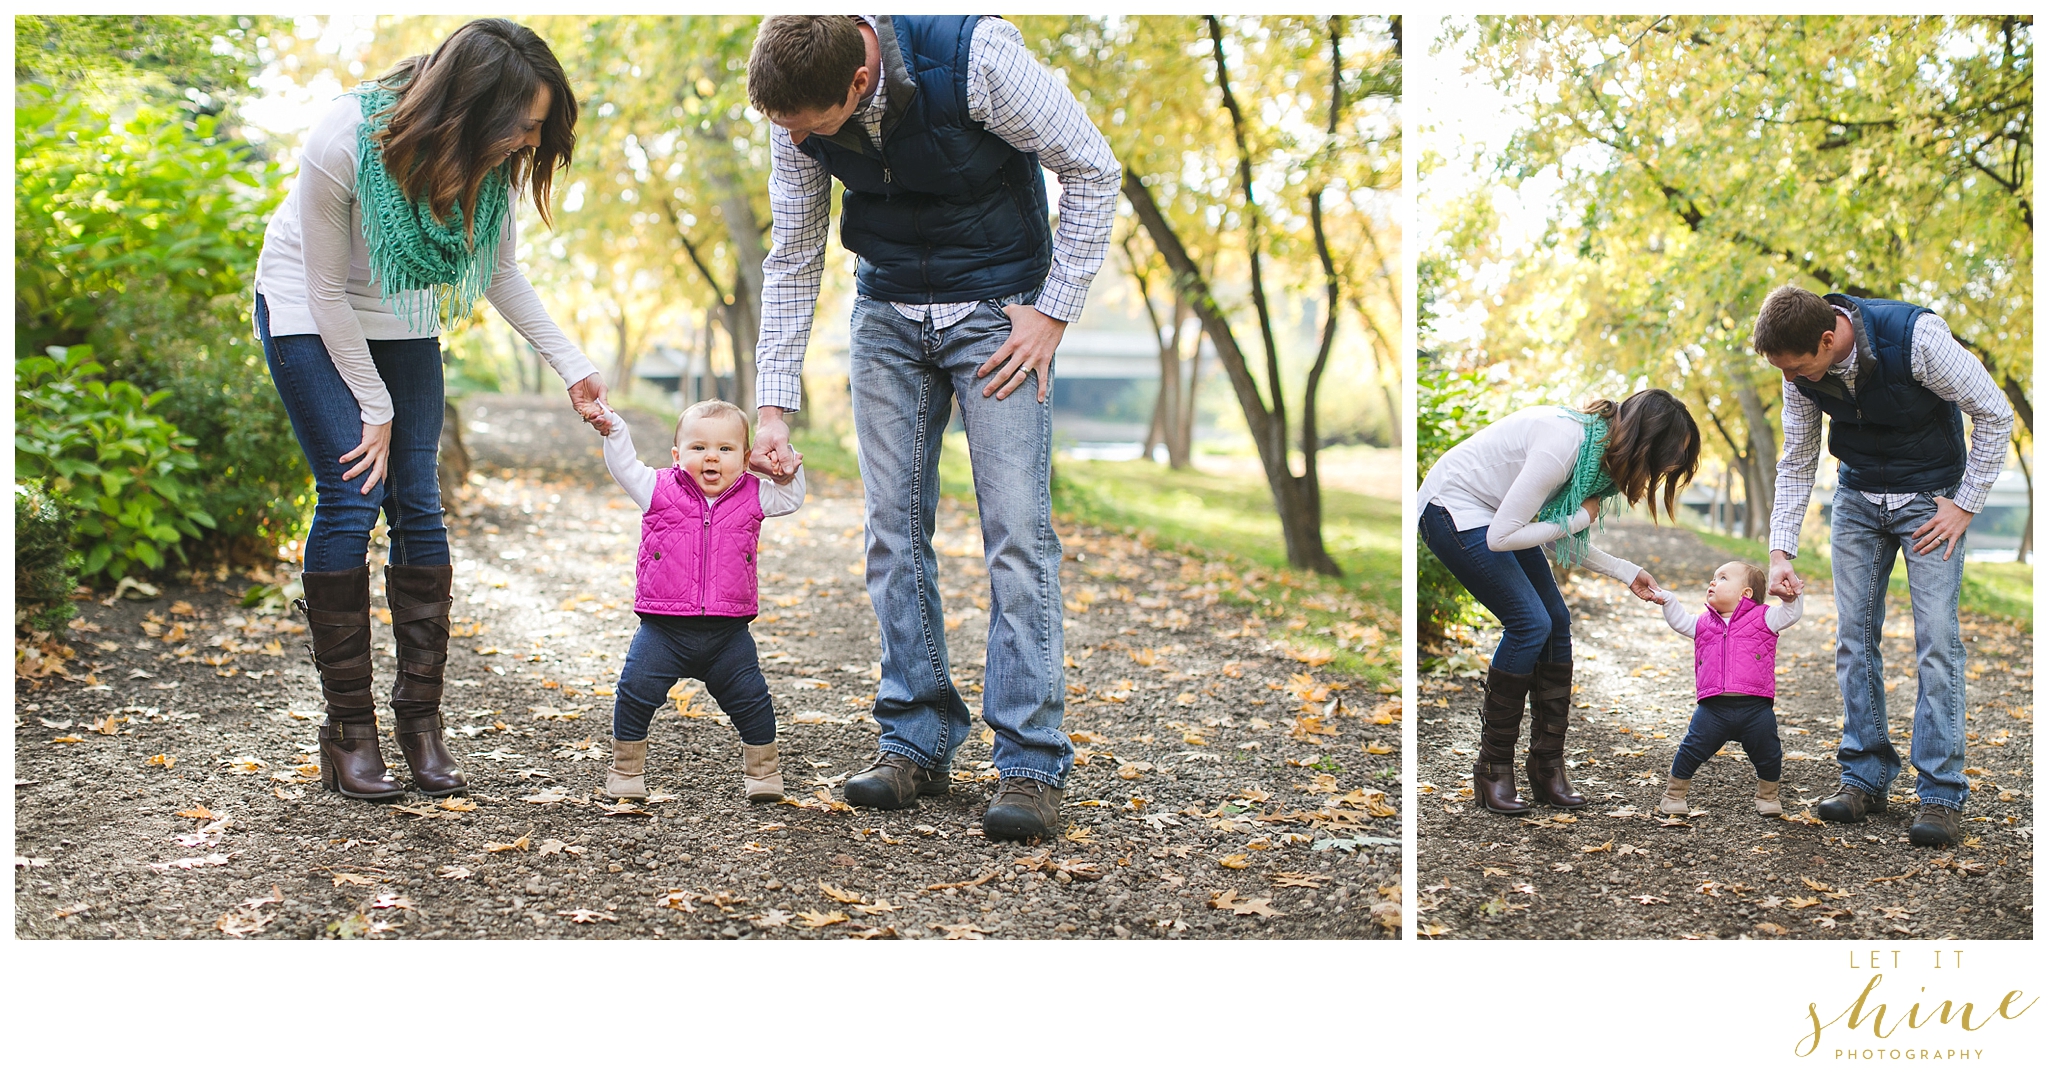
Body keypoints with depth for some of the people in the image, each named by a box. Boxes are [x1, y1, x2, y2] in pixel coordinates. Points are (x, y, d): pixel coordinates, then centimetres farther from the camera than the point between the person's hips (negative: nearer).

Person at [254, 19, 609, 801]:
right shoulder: (342, 142, -32)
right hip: (308, 315, -4)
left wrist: (572, 366, -9)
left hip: (400, 321, 5)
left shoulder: (490, 160, -18)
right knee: (351, 500, -14)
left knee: (417, 501, -4)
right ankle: (348, 731, -5)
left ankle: (420, 718, 4)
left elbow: (501, 275, -2)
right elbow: (327, 288, -21)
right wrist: (375, 408, -16)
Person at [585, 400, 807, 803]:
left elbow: (790, 498, 12)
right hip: (663, 630, -1)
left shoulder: (752, 496, 5)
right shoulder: (660, 490, 2)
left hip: (728, 633, 1)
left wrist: (788, 470, -4)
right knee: (636, 693, -6)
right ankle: (626, 770, 12)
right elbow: (625, 467, 2)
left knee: (751, 699, 3)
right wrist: (613, 429, -10)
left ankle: (763, 771, 22)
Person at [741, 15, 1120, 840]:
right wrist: (775, 407, -4)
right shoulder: (797, 108, -12)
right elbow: (793, 260, -1)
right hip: (888, 315, 4)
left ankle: (1031, 765, -6)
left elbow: (1092, 169, -15)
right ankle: (916, 741, 12)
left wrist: (1054, 311, -15)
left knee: (1016, 527, -10)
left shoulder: (974, 56, -27)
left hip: (998, 310, -4)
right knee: (894, 528, 1)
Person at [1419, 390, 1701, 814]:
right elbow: (1501, 538, -28)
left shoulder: (1599, 445, -3)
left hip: (1495, 512, 10)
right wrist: (1579, 519, -19)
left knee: (1557, 621, 2)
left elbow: (1565, 543, 8)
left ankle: (1547, 767, 10)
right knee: (1530, 623, -15)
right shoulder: (1563, 445, -31)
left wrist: (1626, 572, 0)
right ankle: (1493, 770, -2)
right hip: (1453, 510, -9)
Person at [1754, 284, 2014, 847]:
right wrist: (1781, 551, -7)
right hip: (1858, 498, 5)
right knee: (1854, 635, 2)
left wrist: (1965, 506, -15)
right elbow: (1797, 461, 0)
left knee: (1936, 638, -11)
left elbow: (1995, 415, -17)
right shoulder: (1802, 366, -13)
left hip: (1930, 497, -4)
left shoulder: (1916, 336, -29)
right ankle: (1866, 778, 11)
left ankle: (1941, 794, -7)